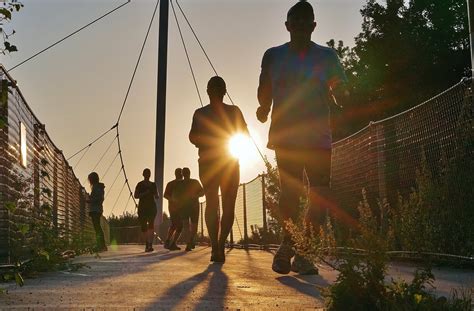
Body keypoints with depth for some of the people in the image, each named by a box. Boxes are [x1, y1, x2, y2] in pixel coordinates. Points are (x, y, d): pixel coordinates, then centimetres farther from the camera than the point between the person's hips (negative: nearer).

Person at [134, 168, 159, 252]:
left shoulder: (153, 185, 12)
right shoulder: (140, 185, 2)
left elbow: (156, 197, 16)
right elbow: (135, 196, -6)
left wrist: (154, 193, -6)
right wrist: (144, 193, -19)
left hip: (152, 207, 1)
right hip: (142, 207, -1)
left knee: (151, 225, -16)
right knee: (144, 227, 3)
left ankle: (150, 245, -24)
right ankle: (147, 245, 15)